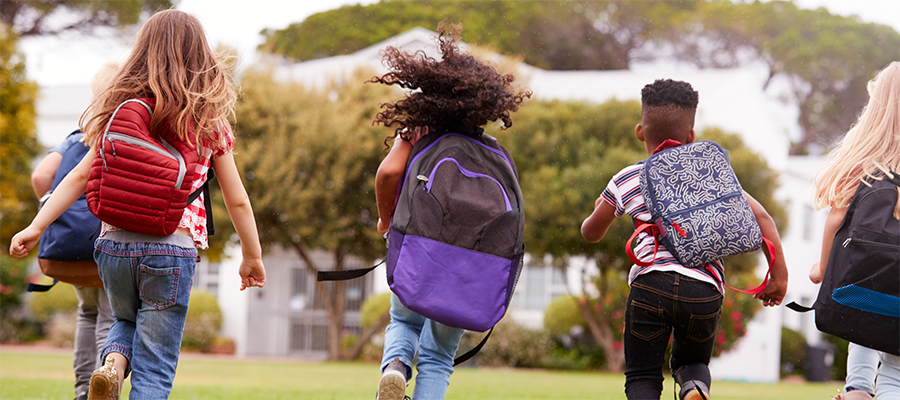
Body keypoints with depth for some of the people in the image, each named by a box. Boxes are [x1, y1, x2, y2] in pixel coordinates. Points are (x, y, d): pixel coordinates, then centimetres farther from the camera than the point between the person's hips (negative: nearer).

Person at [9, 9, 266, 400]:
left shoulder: (122, 111, 7)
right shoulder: (209, 123, 2)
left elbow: (80, 177, 0)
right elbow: (237, 201, 5)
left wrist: (36, 226, 2)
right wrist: (252, 257, 17)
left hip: (114, 244, 3)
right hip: (171, 249, -2)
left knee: (127, 321, 30)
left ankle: (112, 362, -1)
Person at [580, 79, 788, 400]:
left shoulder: (626, 182, 13)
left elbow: (591, 233, 26)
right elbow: (761, 217, 8)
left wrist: (600, 209, 49)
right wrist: (779, 274, 10)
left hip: (650, 285, -2)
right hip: (705, 291, 2)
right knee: (692, 361, 25)